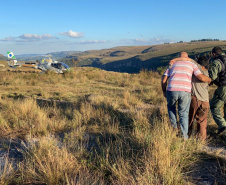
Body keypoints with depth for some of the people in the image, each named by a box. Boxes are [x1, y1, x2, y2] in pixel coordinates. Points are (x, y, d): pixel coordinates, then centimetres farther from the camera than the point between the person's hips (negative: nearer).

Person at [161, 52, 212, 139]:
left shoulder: (172, 64, 23)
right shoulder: (192, 64, 18)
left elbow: (164, 79, 13)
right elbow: (201, 77, 4)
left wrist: (164, 91, 26)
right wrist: (209, 80, 25)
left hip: (172, 90, 1)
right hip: (185, 92, -1)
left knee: (171, 106, 31)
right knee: (183, 114, 14)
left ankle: (174, 125, 22)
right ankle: (184, 136, 12)